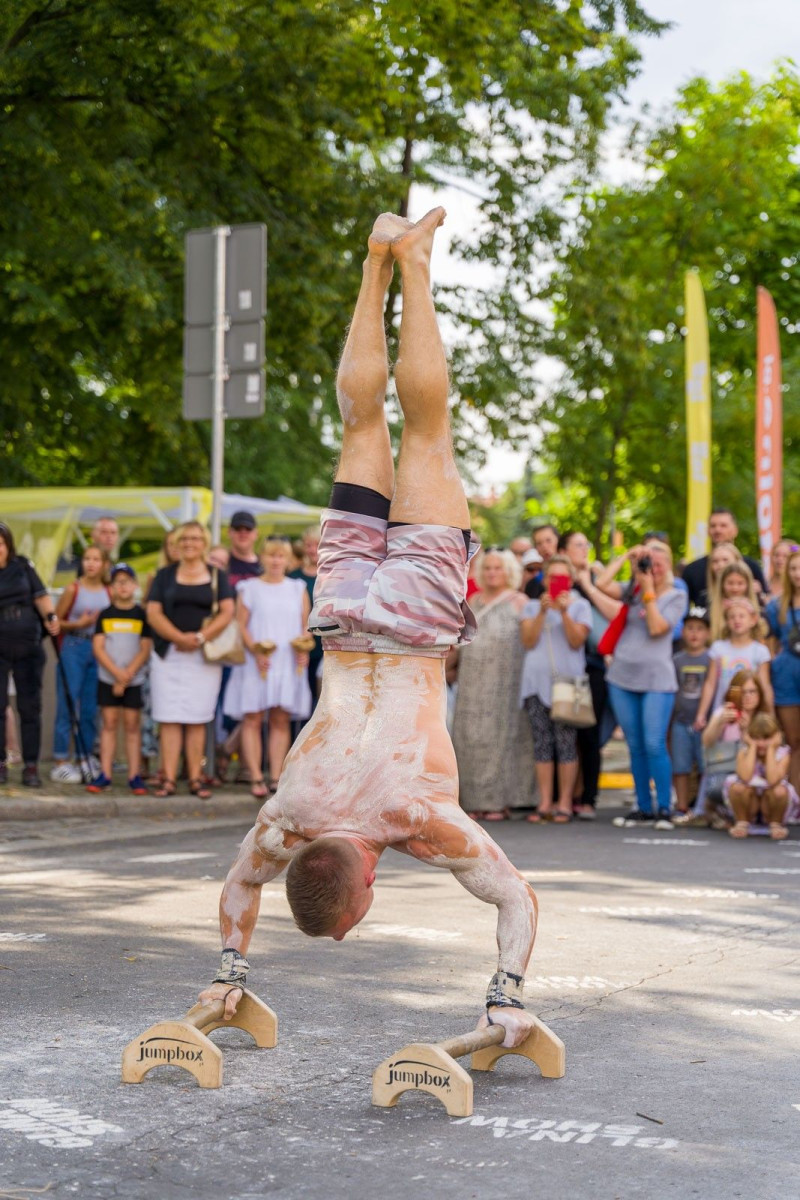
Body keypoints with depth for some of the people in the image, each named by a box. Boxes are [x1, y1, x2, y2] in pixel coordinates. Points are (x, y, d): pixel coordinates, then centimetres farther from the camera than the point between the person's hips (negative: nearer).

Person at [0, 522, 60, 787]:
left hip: (28, 648, 2)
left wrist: (50, 617, -11)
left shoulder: (23, 566, 4)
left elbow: (40, 595, 5)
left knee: (30, 707, 2)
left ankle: (31, 766, 6)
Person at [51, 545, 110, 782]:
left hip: (98, 650, 4)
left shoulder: (108, 593, 7)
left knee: (90, 708, 8)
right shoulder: (73, 589, -4)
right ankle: (61, 761, -1)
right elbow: (55, 621, -3)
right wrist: (78, 624, -15)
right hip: (73, 648, -4)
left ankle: (86, 758, 17)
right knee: (67, 705, -4)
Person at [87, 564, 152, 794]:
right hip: (107, 679, 1)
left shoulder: (142, 615, 1)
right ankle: (105, 774, 3)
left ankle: (134, 775, 1)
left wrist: (127, 675, -11)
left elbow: (145, 649, -3)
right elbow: (98, 648, -1)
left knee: (132, 725, 1)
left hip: (134, 680, -1)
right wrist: (117, 673, -13)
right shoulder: (105, 615, 5)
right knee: (109, 724, 2)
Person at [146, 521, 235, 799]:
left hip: (205, 656, 0)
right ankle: (168, 779, -5)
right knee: (169, 718, -4)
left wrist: (200, 637, -14)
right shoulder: (165, 576, 10)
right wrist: (179, 637, -14)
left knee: (197, 719, 1)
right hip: (169, 654, 0)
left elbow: (227, 613, 0)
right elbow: (153, 613, 1)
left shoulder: (217, 576, 9)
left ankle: (195, 779, 4)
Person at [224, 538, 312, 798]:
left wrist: (304, 649, -6)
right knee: (253, 719, -5)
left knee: (281, 720, 1)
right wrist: (255, 650, -15)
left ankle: (276, 777, 3)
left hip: (288, 664, 2)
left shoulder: (298, 589, 14)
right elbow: (241, 624, 0)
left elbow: (306, 625, 13)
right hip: (256, 663, -2)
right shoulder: (249, 588, 6)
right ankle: (256, 778, -5)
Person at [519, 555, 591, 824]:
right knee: (541, 743, 1)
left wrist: (564, 612, -14)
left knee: (566, 743, -6)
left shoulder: (580, 605, 8)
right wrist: (542, 612, -8)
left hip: (567, 680, -2)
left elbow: (577, 641, -4)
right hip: (536, 679, 2)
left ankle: (565, 803, -3)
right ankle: (544, 803, 3)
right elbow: (528, 641, 2)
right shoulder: (532, 606, 15)